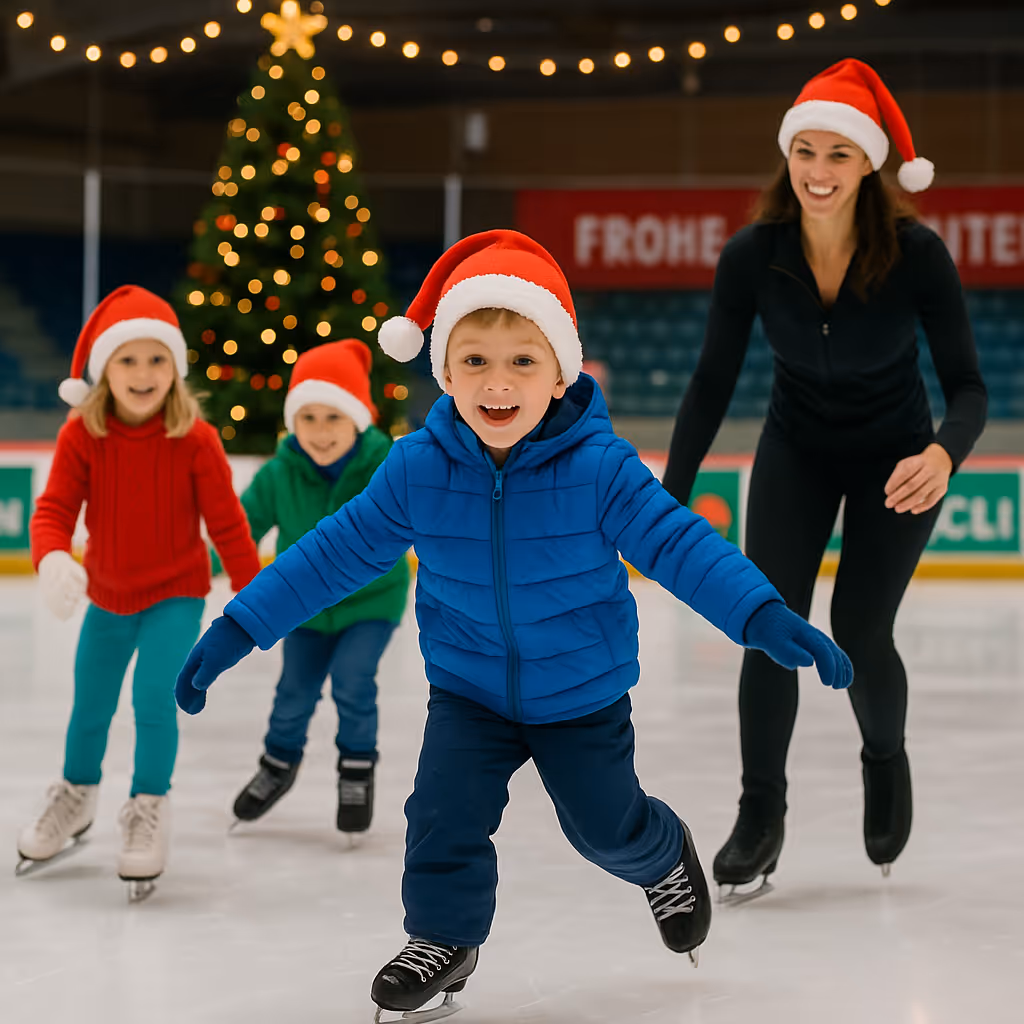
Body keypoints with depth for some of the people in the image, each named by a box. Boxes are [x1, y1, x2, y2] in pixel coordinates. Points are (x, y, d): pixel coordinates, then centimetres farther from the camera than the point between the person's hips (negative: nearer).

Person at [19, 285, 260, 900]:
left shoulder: (196, 440, -20)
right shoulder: (81, 435, -16)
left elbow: (226, 523, -14)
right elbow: (55, 508, -20)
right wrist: (53, 560, -41)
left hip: (175, 594, -3)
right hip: (107, 592, 3)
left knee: (155, 697, -17)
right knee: (90, 705, 16)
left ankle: (150, 810, 2)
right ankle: (77, 800, 41)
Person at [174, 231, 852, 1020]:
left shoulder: (600, 468, -24)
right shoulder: (417, 469, -16)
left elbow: (678, 542, -25)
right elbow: (338, 551, -8)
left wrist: (767, 618, -37)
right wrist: (240, 627, -8)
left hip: (584, 693, -1)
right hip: (468, 691, 2)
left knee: (606, 825, 12)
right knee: (444, 814, -9)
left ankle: (665, 860, 49)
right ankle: (444, 938, 18)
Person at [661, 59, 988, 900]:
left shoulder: (916, 254, -27)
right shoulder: (753, 255, -21)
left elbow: (967, 383, -22)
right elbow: (713, 382, -12)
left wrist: (944, 454, -44)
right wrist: (670, 500, -17)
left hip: (894, 459, -2)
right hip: (797, 452, 2)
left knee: (860, 634, -7)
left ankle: (886, 761, 26)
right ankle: (761, 815, 5)